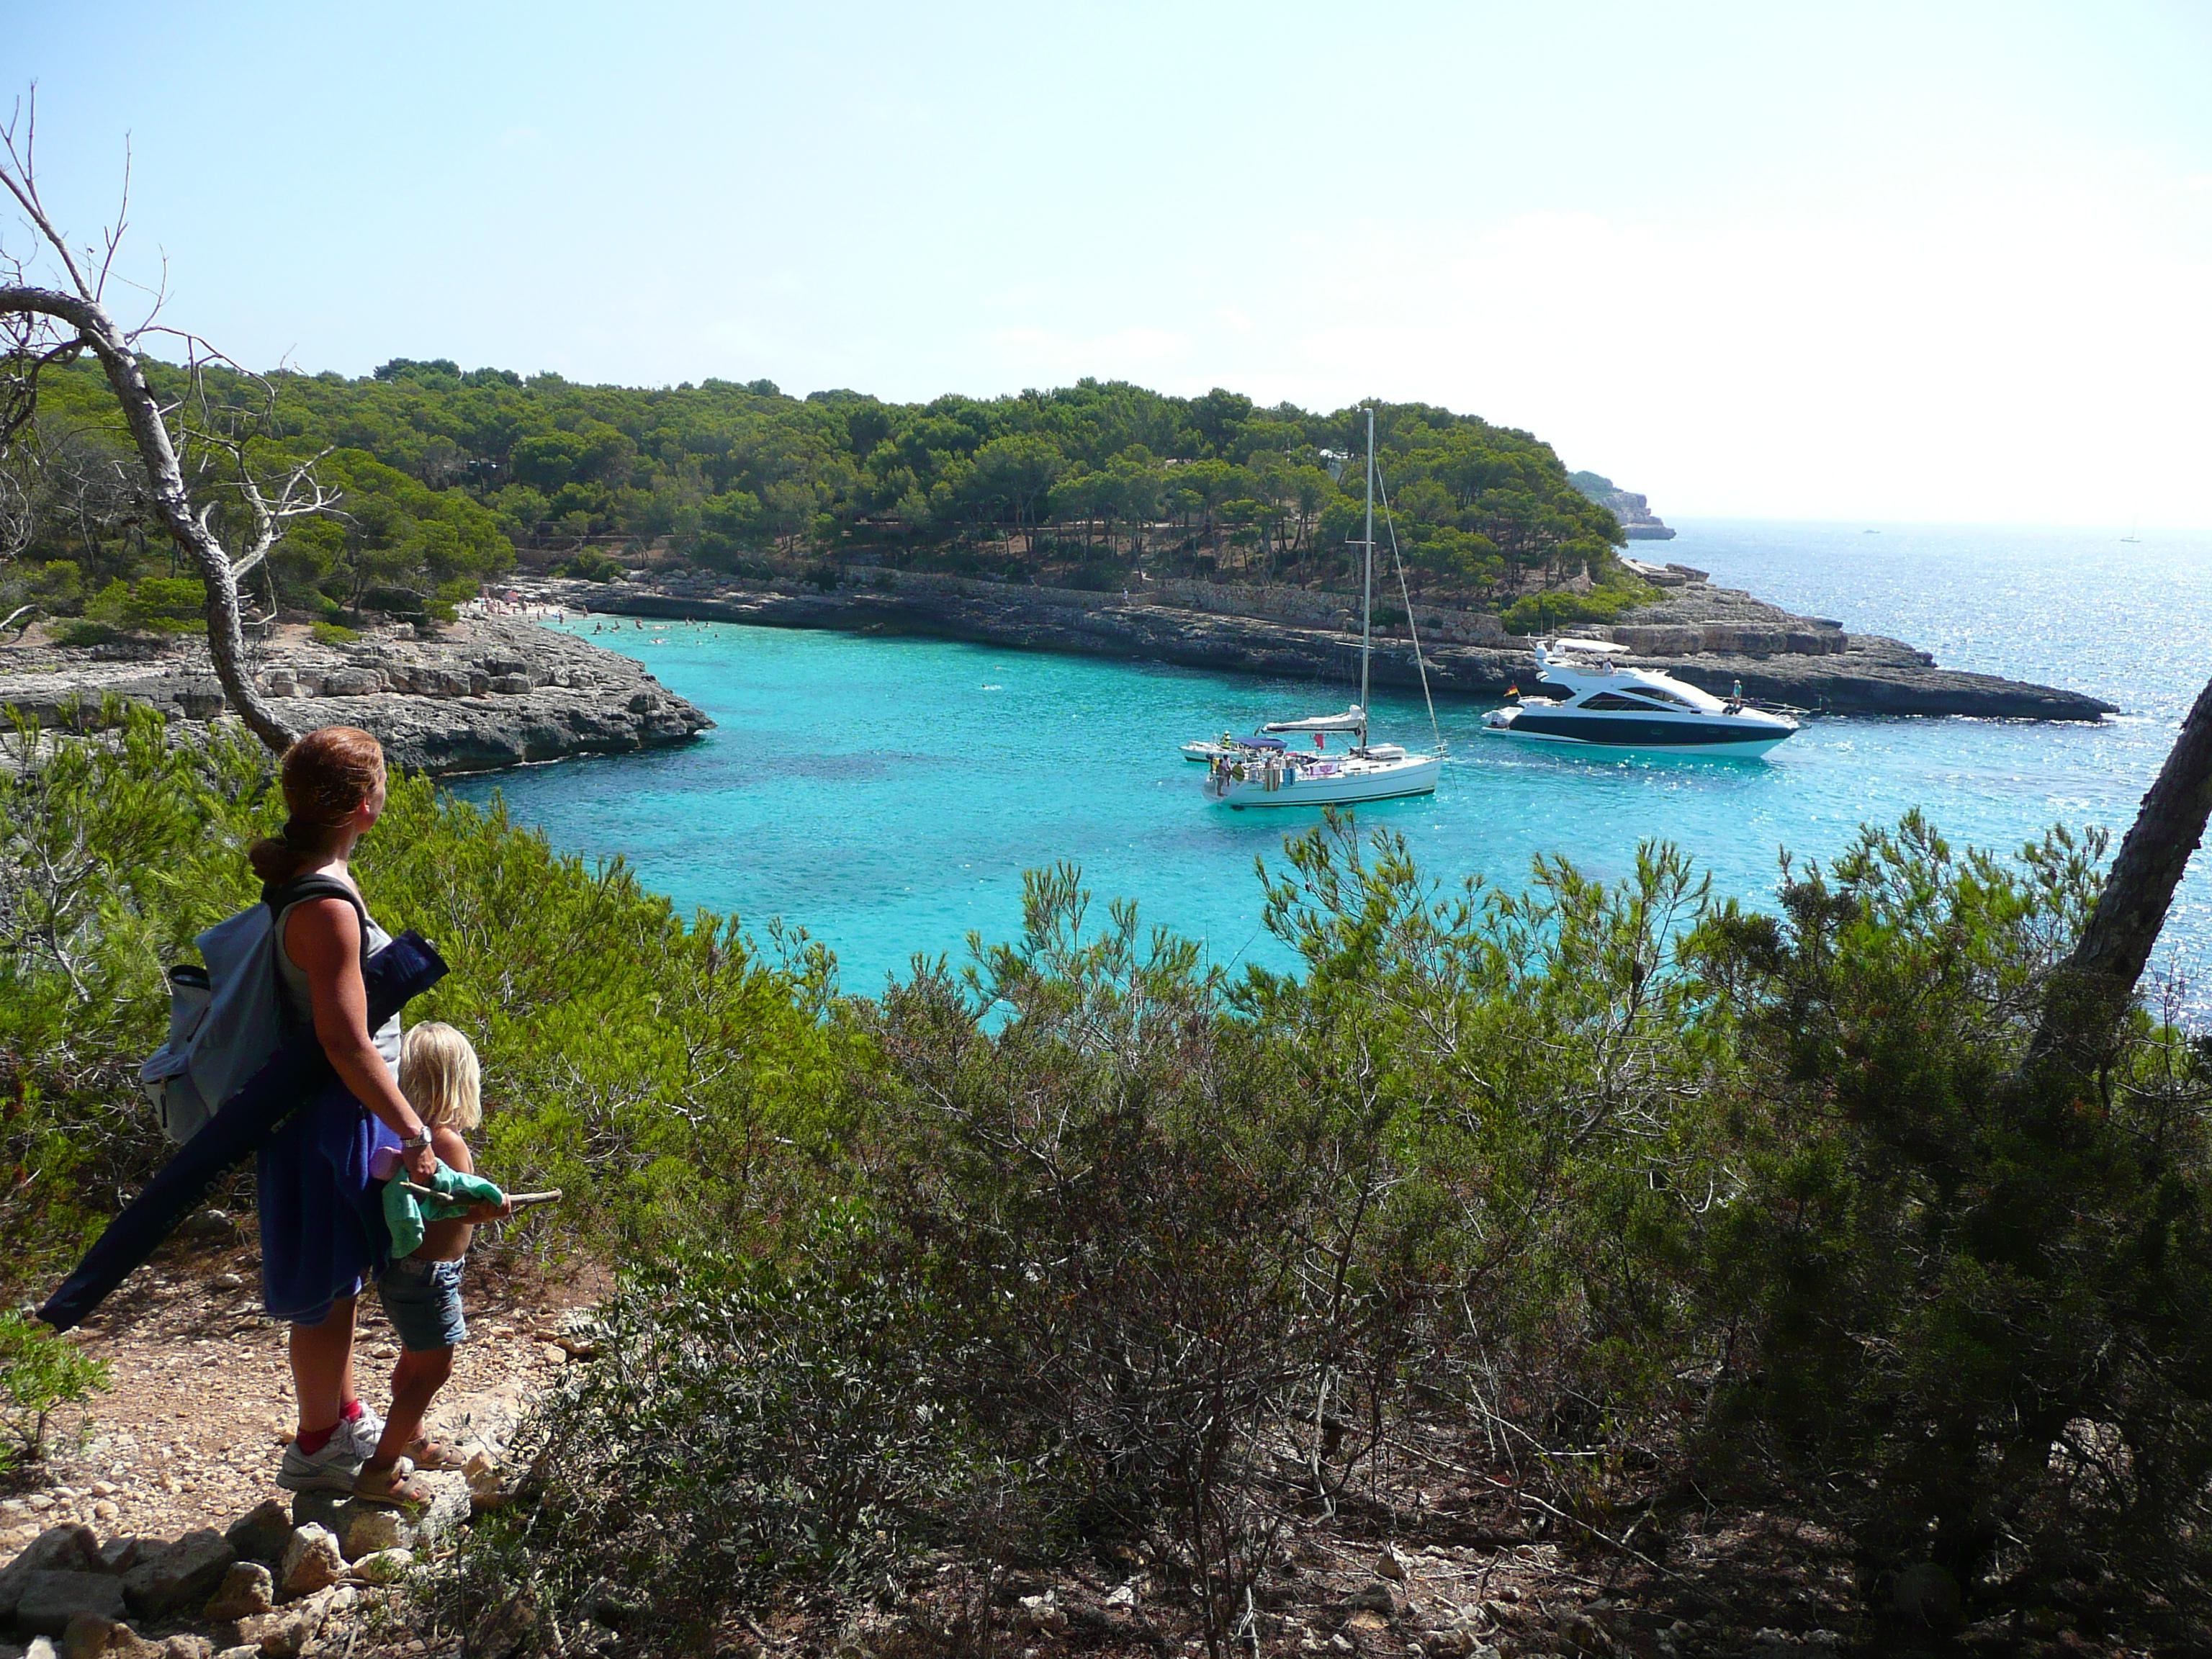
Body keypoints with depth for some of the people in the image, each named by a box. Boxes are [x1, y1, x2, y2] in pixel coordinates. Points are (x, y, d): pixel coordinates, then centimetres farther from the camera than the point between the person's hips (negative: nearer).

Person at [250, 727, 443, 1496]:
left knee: (342, 1276, 23)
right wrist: (414, 1134, -24)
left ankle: (346, 1416, 39)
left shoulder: (305, 877, 5)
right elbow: (345, 1041, -28)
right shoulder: (325, 905, -26)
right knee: (326, 1287, 6)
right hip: (334, 1116, -10)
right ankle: (317, 1447, 22)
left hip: (344, 1109, 10)